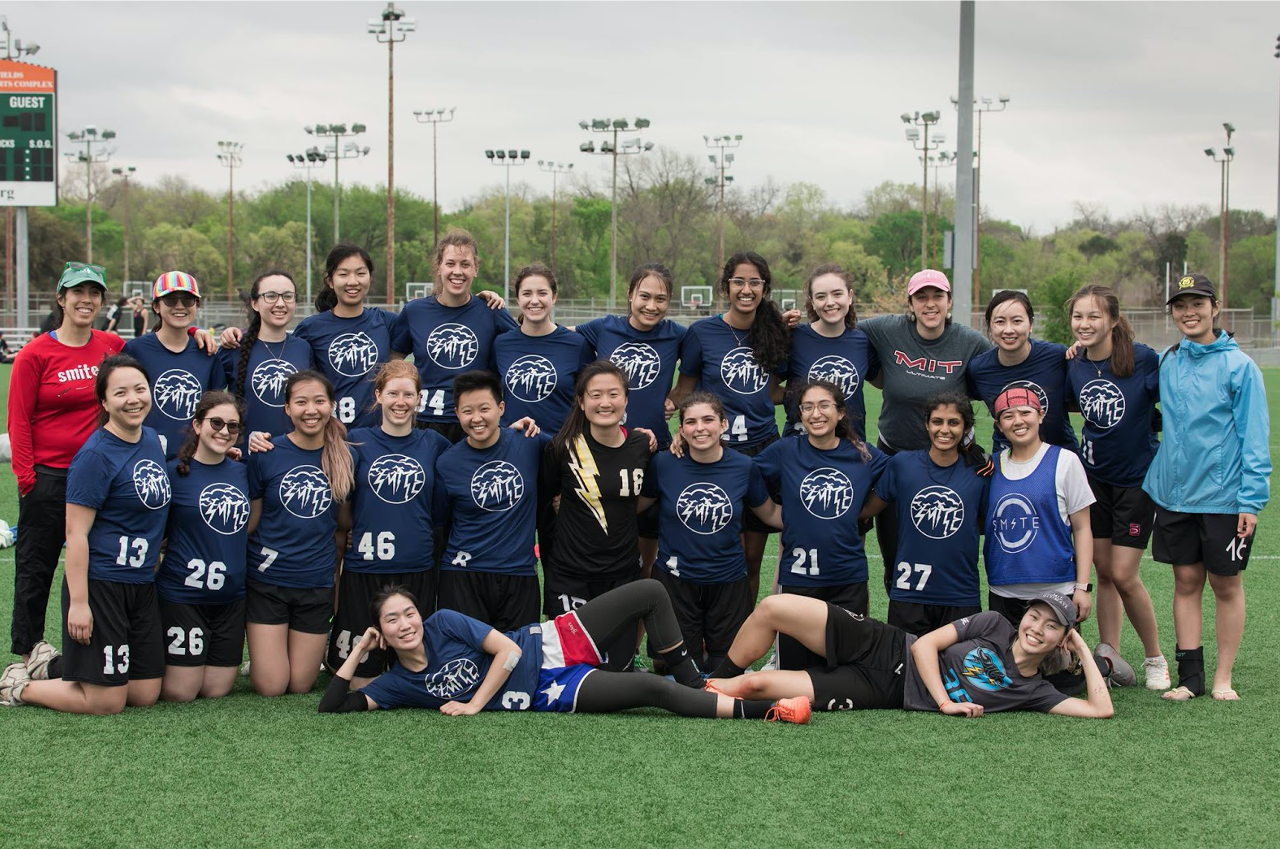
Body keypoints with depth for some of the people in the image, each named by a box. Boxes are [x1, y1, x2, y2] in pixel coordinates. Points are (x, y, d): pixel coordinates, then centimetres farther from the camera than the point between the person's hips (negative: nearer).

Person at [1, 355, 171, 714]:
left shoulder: (152, 440, 8)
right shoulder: (96, 455, -16)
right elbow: (76, 533, -17)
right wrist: (78, 602, -20)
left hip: (141, 586, 8)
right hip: (100, 585, -8)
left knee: (146, 695, 9)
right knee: (107, 702, -5)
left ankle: (52, 666, 25)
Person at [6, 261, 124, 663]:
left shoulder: (113, 347, 3)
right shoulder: (35, 354, -7)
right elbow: (18, 420, -6)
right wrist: (25, 476, -11)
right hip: (48, 476, -3)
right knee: (35, 570, 6)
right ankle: (27, 657, 16)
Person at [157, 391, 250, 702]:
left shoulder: (242, 473, 8)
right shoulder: (174, 473, -7)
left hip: (231, 598, 5)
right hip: (183, 595, -5)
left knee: (216, 690, 4)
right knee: (179, 692, -3)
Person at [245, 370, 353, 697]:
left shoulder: (343, 457, 0)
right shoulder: (266, 454, -8)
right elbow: (249, 521, 2)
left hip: (318, 583, 2)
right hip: (267, 581, -2)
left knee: (300, 685, 8)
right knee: (271, 687, -1)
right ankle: (257, 653, 31)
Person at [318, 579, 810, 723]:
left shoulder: (443, 624, -5)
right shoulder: (399, 683, -2)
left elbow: (507, 650, -8)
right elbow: (332, 707, -7)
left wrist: (474, 705, -11)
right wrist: (358, 651, -12)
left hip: (550, 645, 2)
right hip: (548, 693, -2)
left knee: (650, 593, -13)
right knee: (654, 691, -20)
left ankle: (692, 681, 6)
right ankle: (762, 710, -16)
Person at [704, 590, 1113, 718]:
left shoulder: (1033, 691, 0)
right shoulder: (994, 625, 1)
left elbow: (1101, 709, -11)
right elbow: (925, 644, -2)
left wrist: (1083, 649, -4)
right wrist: (944, 701, -14)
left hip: (885, 694, -1)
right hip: (887, 649, 1)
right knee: (772, 607, -16)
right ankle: (711, 684, 7)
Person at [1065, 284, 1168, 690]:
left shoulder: (1143, 359, -16)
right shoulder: (1074, 366, -2)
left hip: (1137, 477, -4)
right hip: (1094, 476, 4)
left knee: (1124, 576, -6)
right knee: (1104, 571, 6)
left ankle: (1155, 659, 13)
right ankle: (1108, 656, 14)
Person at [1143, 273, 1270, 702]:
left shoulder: (1238, 365, -8)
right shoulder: (1167, 362, 5)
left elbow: (1255, 436, -9)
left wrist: (1251, 498, -13)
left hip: (1224, 497, -4)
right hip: (1174, 495, 4)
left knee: (1226, 585, 5)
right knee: (1185, 581, 7)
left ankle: (1223, 678, 15)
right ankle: (1190, 676, 12)